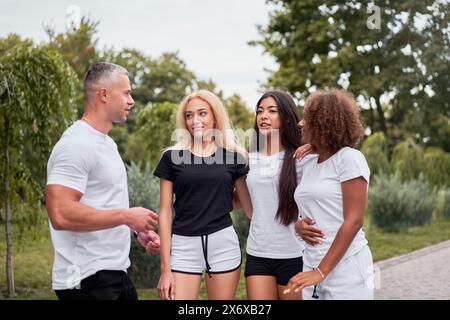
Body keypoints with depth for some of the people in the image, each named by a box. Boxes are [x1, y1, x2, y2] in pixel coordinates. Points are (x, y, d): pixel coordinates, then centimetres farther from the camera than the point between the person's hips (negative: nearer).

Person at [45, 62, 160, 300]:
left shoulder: (107, 143, 14)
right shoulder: (76, 144, -17)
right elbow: (61, 214, -26)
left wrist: (138, 231, 11)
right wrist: (126, 216, -20)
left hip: (115, 273, 10)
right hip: (88, 280, -10)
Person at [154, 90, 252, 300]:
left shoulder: (233, 156, 5)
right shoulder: (172, 157, 2)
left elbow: (250, 205, 10)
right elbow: (165, 213, 1)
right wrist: (165, 269, -3)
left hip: (223, 243, 1)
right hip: (184, 245, -1)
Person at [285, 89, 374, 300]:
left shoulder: (350, 159, -8)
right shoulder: (309, 166, 12)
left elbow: (354, 221, -15)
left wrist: (322, 271, -18)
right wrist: (299, 225, -4)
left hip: (346, 267, -6)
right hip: (313, 267, 6)